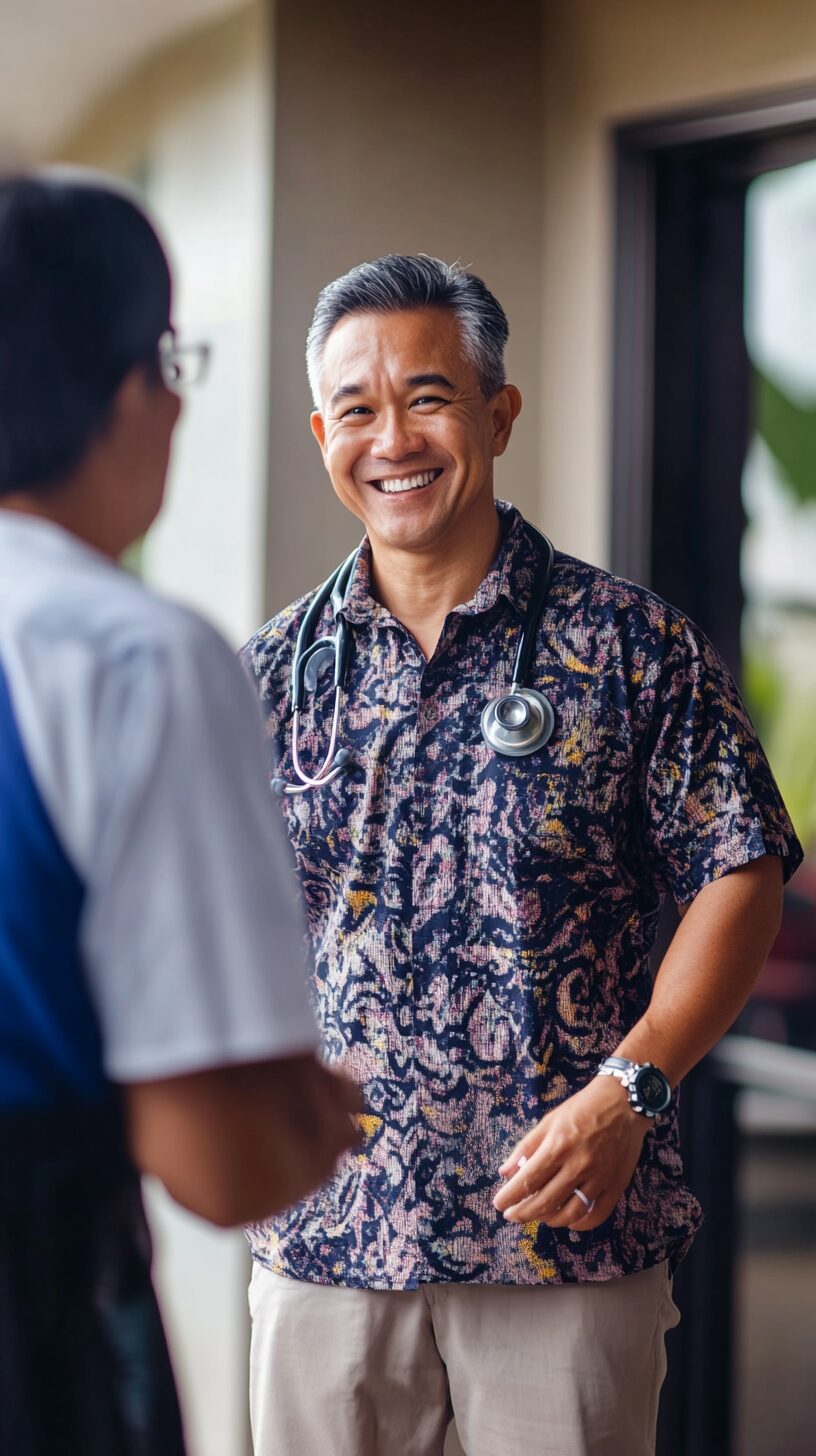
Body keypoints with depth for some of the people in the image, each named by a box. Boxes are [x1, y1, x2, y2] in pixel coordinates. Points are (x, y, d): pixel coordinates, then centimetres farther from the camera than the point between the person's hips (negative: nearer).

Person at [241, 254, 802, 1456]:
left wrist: (629, 1091, -15)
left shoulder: (630, 646, -1)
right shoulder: (278, 671, 8)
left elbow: (739, 879, -3)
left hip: (566, 1229, -2)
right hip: (323, 1232, 3)